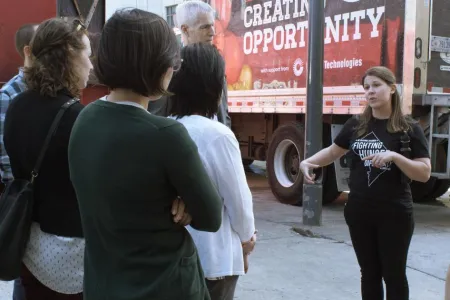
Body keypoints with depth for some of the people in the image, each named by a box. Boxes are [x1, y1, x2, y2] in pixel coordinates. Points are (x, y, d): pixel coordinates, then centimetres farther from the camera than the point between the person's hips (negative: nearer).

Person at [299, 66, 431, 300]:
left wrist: (394, 156, -24)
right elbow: (333, 151, 17)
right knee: (369, 273, 15)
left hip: (394, 214, -3)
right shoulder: (355, 126, 4)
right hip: (359, 212, 4)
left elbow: (425, 173, -10)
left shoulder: (409, 129, -7)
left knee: (394, 275, 7)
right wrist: (307, 162, 0)